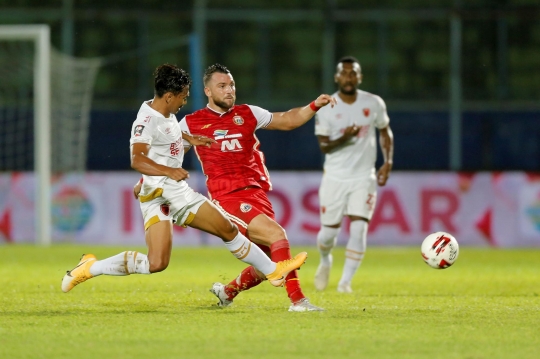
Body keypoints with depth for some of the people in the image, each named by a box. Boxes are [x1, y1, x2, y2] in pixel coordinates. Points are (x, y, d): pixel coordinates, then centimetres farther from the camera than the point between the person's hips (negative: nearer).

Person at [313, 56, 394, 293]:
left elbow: (385, 131, 13)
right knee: (329, 231, 6)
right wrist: (345, 137, -28)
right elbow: (324, 146, -8)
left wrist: (388, 161, 0)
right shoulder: (325, 108, -7)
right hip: (335, 178, 0)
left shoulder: (374, 104, -2)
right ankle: (325, 261, 40)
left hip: (364, 178, 0)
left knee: (358, 229, -15)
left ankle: (345, 281, -8)